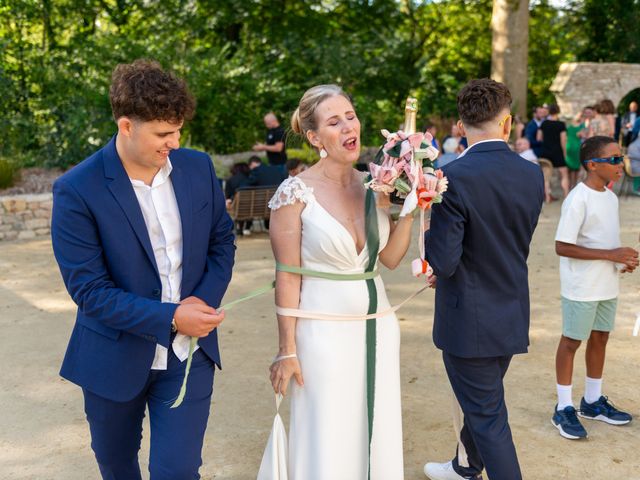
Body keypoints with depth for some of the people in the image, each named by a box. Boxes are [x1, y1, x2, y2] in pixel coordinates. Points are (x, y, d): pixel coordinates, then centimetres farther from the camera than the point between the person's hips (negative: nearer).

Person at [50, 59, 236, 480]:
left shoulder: (198, 167, -6)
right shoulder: (77, 191, -18)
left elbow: (222, 240, 5)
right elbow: (88, 289, -18)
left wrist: (205, 301, -13)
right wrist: (170, 318, -24)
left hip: (189, 351, 2)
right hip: (115, 357, -1)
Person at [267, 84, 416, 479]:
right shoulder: (296, 192, -13)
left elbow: (391, 258, 7)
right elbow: (287, 276, -11)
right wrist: (287, 351, -10)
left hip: (378, 325, 5)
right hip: (324, 331, -5)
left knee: (378, 433, 17)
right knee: (329, 441, 8)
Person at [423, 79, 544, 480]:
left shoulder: (456, 177, -22)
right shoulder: (533, 175, -3)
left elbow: (443, 262, -21)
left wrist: (424, 224, -2)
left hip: (468, 321, -7)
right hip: (512, 315, 7)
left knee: (488, 417, 6)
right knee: (482, 400, 27)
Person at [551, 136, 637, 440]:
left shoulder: (610, 197, 8)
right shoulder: (578, 200, -18)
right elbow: (562, 247, -22)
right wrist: (610, 255, -23)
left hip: (607, 286, 8)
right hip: (581, 288, -8)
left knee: (600, 338, 16)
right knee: (571, 342, 3)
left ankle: (593, 402, 31)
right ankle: (563, 409, 14)